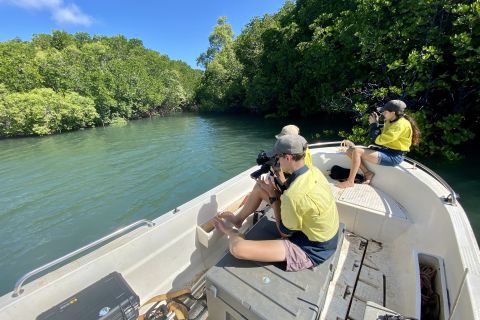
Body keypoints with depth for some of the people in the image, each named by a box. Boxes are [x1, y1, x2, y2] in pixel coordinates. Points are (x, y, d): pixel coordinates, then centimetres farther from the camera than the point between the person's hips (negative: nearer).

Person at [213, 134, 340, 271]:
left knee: (237, 248, -21)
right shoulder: (313, 171, -10)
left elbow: (285, 233, -18)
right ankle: (237, 219, 28)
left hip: (312, 250, -8)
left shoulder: (294, 195, -37)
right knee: (260, 186, 5)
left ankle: (231, 231, 18)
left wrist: (272, 196, -14)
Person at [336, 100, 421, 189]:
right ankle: (367, 173, 2)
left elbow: (379, 140, -23)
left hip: (394, 156, -9)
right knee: (350, 150, -4)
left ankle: (350, 182, -19)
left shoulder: (401, 124, -18)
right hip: (386, 150, 9)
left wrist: (374, 124, -13)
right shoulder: (390, 121, 10)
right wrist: (374, 123, 1)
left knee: (357, 151, -27)